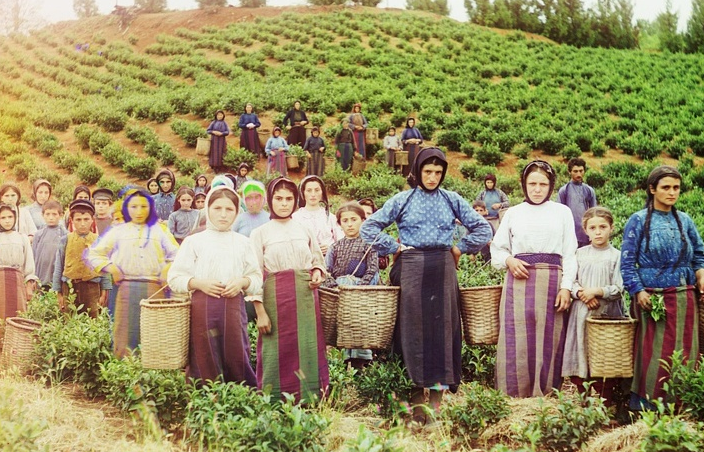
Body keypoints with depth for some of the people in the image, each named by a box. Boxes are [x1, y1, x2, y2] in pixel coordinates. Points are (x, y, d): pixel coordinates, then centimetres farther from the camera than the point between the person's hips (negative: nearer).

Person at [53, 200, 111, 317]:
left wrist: (104, 293, 6)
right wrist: (58, 293, 6)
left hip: (92, 287, 0)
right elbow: (58, 268, 9)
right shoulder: (65, 241, 5)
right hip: (70, 287, 0)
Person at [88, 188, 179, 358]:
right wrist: (111, 268, -1)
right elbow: (94, 254, 12)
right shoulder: (118, 231, 12)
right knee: (126, 335, -3)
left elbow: (177, 255, 11)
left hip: (154, 288, 0)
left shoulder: (160, 230, 13)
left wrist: (167, 270, -3)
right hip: (127, 288, 0)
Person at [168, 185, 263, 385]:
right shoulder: (194, 241, 5)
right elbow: (175, 278, 3)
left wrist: (242, 282, -10)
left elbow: (257, 278, 11)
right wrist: (199, 283, -13)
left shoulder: (243, 242, 11)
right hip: (202, 306, -1)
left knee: (236, 357, 2)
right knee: (205, 361, 2)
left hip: (234, 306, 1)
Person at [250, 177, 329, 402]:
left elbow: (318, 260, 23)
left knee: (308, 349, 0)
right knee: (279, 351, 0)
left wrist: (318, 273, -1)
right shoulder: (260, 233, 4)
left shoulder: (305, 230, 12)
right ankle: (275, 403, 10)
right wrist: (260, 311, -9)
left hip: (306, 297, 2)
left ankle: (310, 399, 10)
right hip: (275, 297, -2)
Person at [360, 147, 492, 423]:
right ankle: (417, 393, 1)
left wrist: (459, 248, 5)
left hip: (443, 268, 1)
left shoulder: (452, 200, 9)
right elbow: (368, 228, 5)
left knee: (442, 326, -2)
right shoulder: (402, 200, 6)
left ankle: (437, 392, 3)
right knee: (414, 327, -3)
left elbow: (483, 229, 12)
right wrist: (394, 248, 1)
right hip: (412, 268, -1)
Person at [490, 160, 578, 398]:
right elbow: (497, 249, 15)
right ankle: (514, 397, 4)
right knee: (516, 340, -2)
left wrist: (566, 287, -4)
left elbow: (569, 253, 6)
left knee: (549, 341, 1)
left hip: (551, 282, 0)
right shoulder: (513, 213, 11)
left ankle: (546, 399, 9)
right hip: (519, 281, 0)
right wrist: (509, 260, -6)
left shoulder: (562, 212, 9)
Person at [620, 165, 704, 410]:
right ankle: (644, 405, 5)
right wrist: (638, 292, -14)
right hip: (653, 296, -4)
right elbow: (627, 261, -4)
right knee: (655, 353, -5)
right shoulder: (639, 221, -1)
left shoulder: (684, 220, 12)